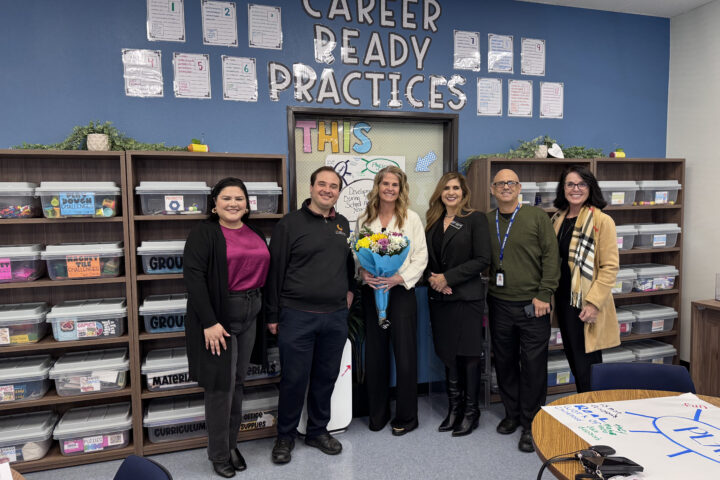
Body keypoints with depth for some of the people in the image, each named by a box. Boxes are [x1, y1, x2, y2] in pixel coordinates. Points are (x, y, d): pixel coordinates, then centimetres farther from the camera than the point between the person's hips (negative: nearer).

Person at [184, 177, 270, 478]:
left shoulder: (255, 234, 10)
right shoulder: (204, 233, -8)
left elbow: (265, 272, 13)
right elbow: (193, 276, -17)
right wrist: (209, 322, -22)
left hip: (249, 314, 6)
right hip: (218, 315, -5)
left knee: (237, 381, 15)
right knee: (220, 385, 4)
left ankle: (232, 444, 31)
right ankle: (219, 454, 21)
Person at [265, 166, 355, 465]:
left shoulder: (343, 225, 12)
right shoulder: (290, 224, -5)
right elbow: (275, 271, -5)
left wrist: (350, 289, 15)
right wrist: (273, 314, -6)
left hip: (336, 316, 5)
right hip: (297, 316, -4)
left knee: (326, 377, 14)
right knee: (294, 379, 5)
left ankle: (318, 431, 32)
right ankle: (285, 437, 25)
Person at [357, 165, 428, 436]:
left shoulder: (411, 218, 1)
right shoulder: (364, 220, 9)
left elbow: (421, 257, -3)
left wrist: (399, 278, -15)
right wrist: (364, 274, -9)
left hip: (401, 291, -2)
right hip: (371, 292, 3)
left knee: (405, 354, 0)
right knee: (375, 355, 9)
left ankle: (406, 417, 19)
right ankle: (378, 413, 27)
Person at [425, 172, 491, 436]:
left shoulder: (475, 219, -4)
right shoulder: (433, 221, 12)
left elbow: (482, 260, -11)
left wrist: (448, 277, -14)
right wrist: (432, 278, -7)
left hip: (467, 297, -5)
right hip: (439, 298, 5)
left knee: (469, 353, 2)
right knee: (448, 353, 11)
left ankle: (471, 411, 17)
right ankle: (454, 408, 25)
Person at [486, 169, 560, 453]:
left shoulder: (537, 217, -1)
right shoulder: (486, 221, 7)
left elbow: (551, 257, -4)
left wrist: (543, 294, -10)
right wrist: (485, 294, 1)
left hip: (532, 305, -3)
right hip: (500, 304, 3)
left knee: (533, 364, 2)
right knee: (505, 362, 13)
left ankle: (530, 423, 17)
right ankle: (512, 413, 31)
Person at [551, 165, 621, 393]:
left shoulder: (602, 221, -10)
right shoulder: (558, 219, 10)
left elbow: (610, 267, -13)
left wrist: (594, 302, -19)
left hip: (586, 306, -7)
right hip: (563, 301, 7)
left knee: (587, 367, -1)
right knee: (574, 363, 18)